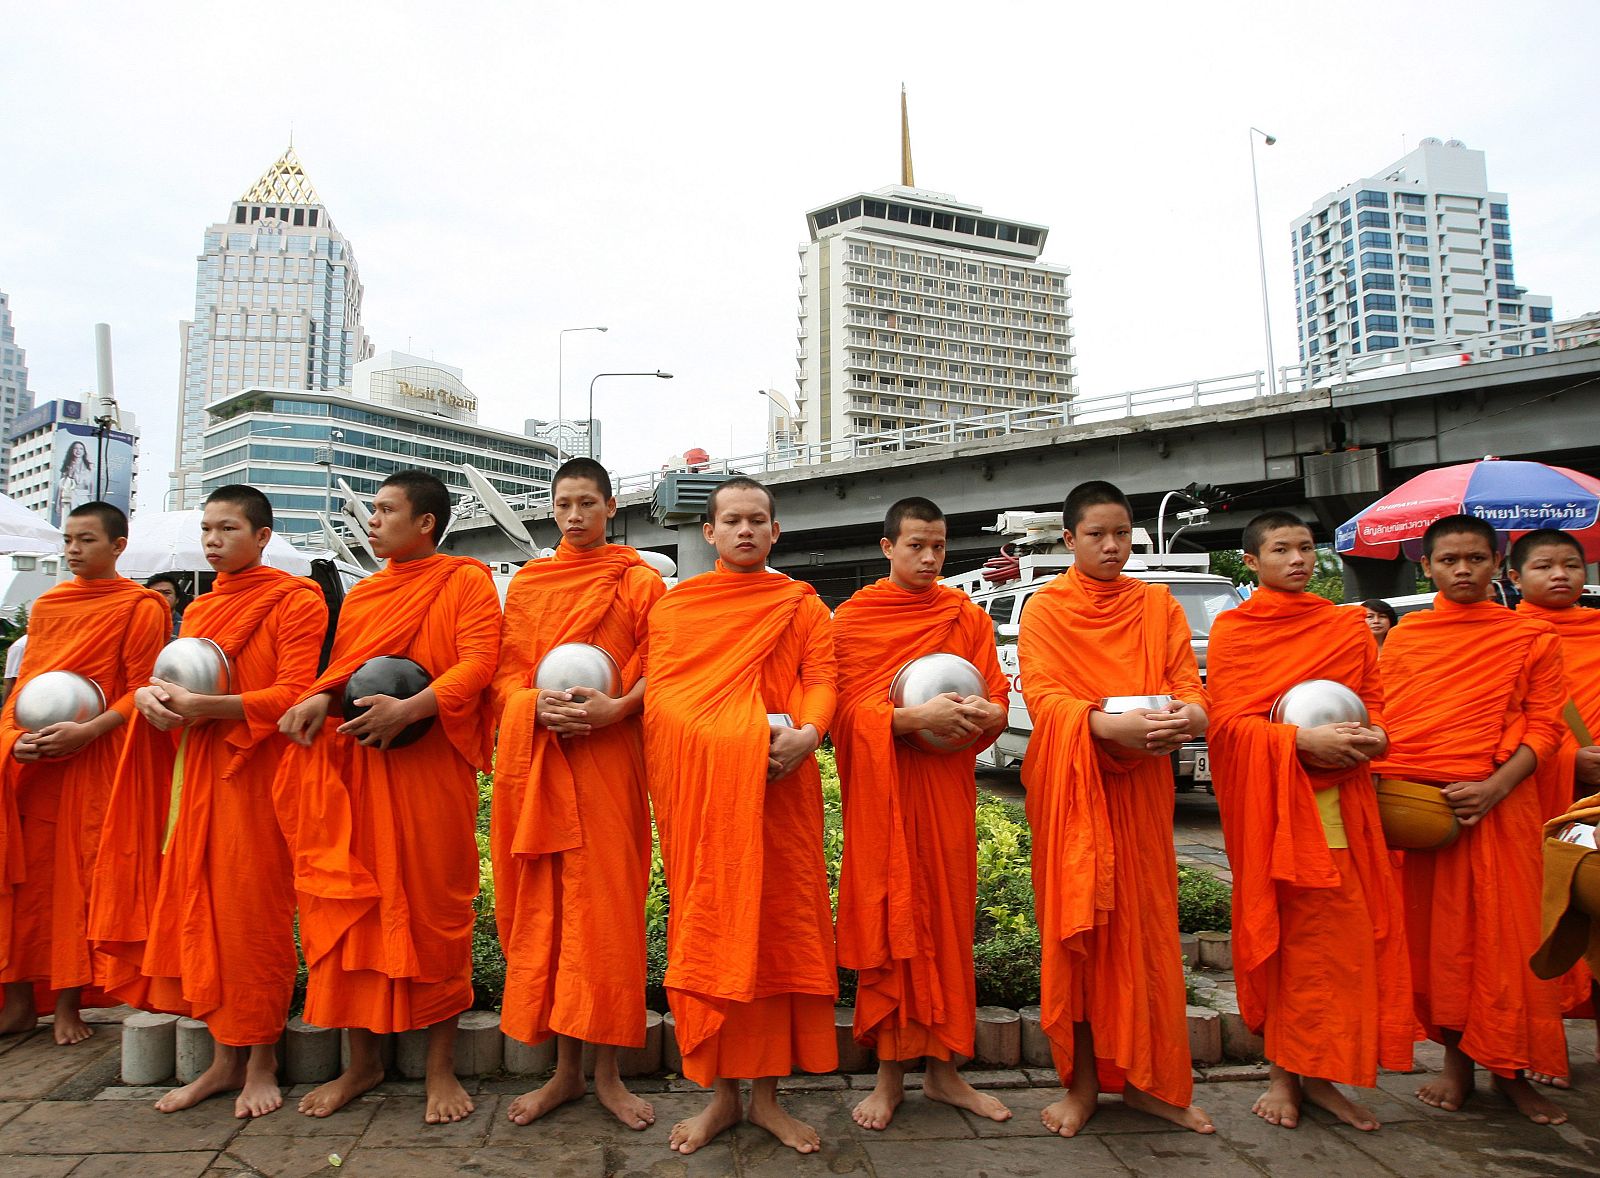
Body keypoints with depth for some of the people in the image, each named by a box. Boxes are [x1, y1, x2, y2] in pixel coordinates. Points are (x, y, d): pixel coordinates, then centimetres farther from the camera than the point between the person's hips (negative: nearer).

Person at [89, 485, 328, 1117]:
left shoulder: (295, 598, -4)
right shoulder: (199, 610, 19)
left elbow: (295, 693, -13)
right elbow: (180, 683, 20)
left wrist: (204, 706, -22)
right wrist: (149, 694, -3)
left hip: (257, 774, -7)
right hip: (196, 773, 7)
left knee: (253, 913, -2)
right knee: (201, 910, 7)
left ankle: (261, 1063, 12)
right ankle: (224, 1058, 18)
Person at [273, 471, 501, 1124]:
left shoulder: (466, 580, 0)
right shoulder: (361, 594, 19)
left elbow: (477, 662, -12)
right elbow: (339, 669, 19)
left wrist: (408, 708, -25)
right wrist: (319, 698, -4)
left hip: (431, 767, -5)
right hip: (355, 766, 5)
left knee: (433, 906, 0)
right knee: (350, 903, 6)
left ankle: (440, 1066, 12)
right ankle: (361, 1061, 21)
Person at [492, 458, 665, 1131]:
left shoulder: (639, 581, 5)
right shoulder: (526, 582, 14)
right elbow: (505, 673, 10)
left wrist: (613, 708, -17)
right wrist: (539, 704, -11)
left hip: (609, 755, -3)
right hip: (536, 759, 3)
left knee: (607, 904, -2)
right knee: (543, 905, 6)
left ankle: (606, 1071, 12)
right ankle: (564, 1069, 18)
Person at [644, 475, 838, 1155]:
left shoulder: (800, 604, 11)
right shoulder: (674, 605, 12)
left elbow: (821, 676, 1)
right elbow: (658, 689, 4)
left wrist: (807, 733, -20)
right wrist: (733, 736, -12)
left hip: (779, 783, 0)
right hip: (700, 786, 0)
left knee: (779, 922, 2)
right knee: (708, 926, 3)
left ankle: (766, 1094, 16)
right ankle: (721, 1094, 17)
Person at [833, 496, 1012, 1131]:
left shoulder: (968, 617, 10)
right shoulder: (852, 618, 2)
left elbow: (997, 698, 8)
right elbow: (847, 708, -6)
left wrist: (984, 713, -15)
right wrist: (915, 716, -21)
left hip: (948, 787, 3)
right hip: (882, 788, -2)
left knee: (947, 919, 8)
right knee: (888, 922, 1)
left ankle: (943, 1069, 21)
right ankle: (889, 1073, 14)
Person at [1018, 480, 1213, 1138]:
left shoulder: (1159, 604, 12)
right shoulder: (1045, 609, 2)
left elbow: (1188, 683, 5)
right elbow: (1040, 694, -10)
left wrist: (1189, 715, -19)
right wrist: (1109, 724, -27)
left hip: (1142, 783, 3)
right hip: (1069, 782, -2)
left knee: (1144, 924, 5)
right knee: (1076, 928, 2)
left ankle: (1144, 1080, 18)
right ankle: (1082, 1082, 13)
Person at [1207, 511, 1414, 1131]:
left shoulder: (1349, 626, 15)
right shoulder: (1233, 628, 4)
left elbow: (1374, 701, 17)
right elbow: (1228, 719, -4)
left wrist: (1374, 735, -6)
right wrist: (1301, 739, -18)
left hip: (1341, 796, 4)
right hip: (1270, 798, -3)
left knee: (1346, 933, 1)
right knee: (1280, 930, -2)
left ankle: (1314, 1074, 15)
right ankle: (1284, 1074, 11)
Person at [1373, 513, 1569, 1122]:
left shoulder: (1531, 637, 6)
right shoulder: (1402, 637, 11)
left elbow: (1546, 725, 0)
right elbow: (1379, 717, 10)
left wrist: (1494, 787, -13)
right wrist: (1375, 777, -7)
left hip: (1496, 804, -1)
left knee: (1505, 935, 2)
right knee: (1436, 933, 6)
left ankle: (1510, 1071, 17)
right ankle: (1456, 1061, 20)